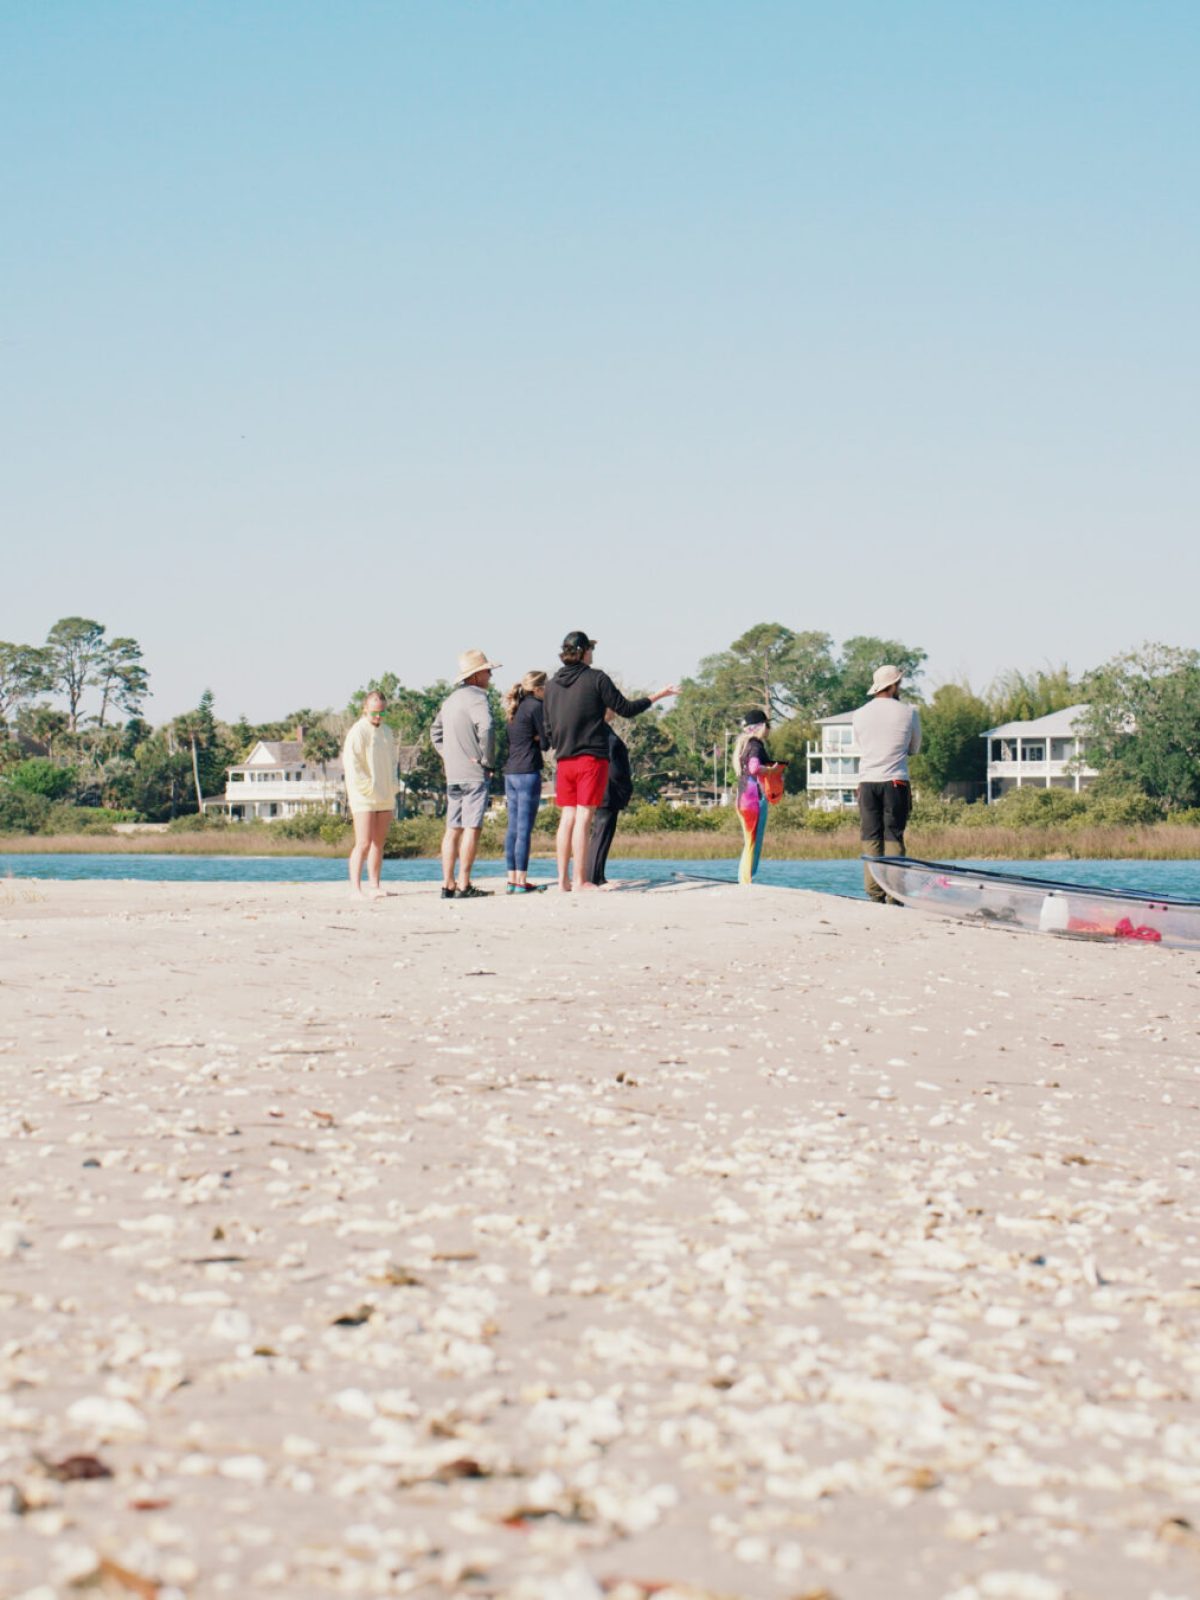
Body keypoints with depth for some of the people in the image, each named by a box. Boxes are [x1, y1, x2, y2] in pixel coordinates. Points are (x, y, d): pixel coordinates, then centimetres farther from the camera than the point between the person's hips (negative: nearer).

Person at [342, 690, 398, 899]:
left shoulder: (387, 732, 15)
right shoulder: (358, 731, -7)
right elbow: (351, 765, -13)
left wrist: (393, 789, 11)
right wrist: (368, 788, -15)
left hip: (385, 797, 7)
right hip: (364, 797, -7)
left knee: (379, 843, 8)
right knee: (363, 843, -13)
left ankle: (374, 886, 12)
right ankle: (355, 888, -14)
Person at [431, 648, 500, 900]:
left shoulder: (451, 700, 17)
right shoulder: (477, 697, -11)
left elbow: (435, 731, 28)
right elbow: (486, 727, -28)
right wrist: (487, 759, -17)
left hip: (453, 774, 8)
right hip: (474, 774, -8)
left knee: (453, 829, 8)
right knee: (472, 827, -7)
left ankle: (448, 884, 9)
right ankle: (463, 885, -11)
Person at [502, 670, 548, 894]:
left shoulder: (515, 709, 18)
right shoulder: (535, 706, -7)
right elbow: (546, 739, -8)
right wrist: (537, 739, 10)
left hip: (510, 773, 8)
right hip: (528, 772, -8)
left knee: (513, 829, 9)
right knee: (525, 829, -8)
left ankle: (512, 880, 9)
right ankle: (521, 882, -10)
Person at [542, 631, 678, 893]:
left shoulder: (552, 684, 10)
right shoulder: (596, 679, -6)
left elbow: (548, 728, 15)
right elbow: (625, 709, -3)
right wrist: (658, 695, 9)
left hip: (564, 761, 5)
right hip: (592, 758, -5)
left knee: (567, 818, 8)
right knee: (583, 818, -6)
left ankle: (563, 880, 6)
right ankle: (580, 881, -7)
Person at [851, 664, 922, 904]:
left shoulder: (859, 715, 5)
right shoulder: (908, 713, 0)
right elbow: (914, 749, 13)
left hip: (867, 782, 2)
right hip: (896, 782, -2)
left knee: (870, 838, 3)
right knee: (893, 837, 0)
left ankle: (874, 894, -2)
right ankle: (893, 895, -5)